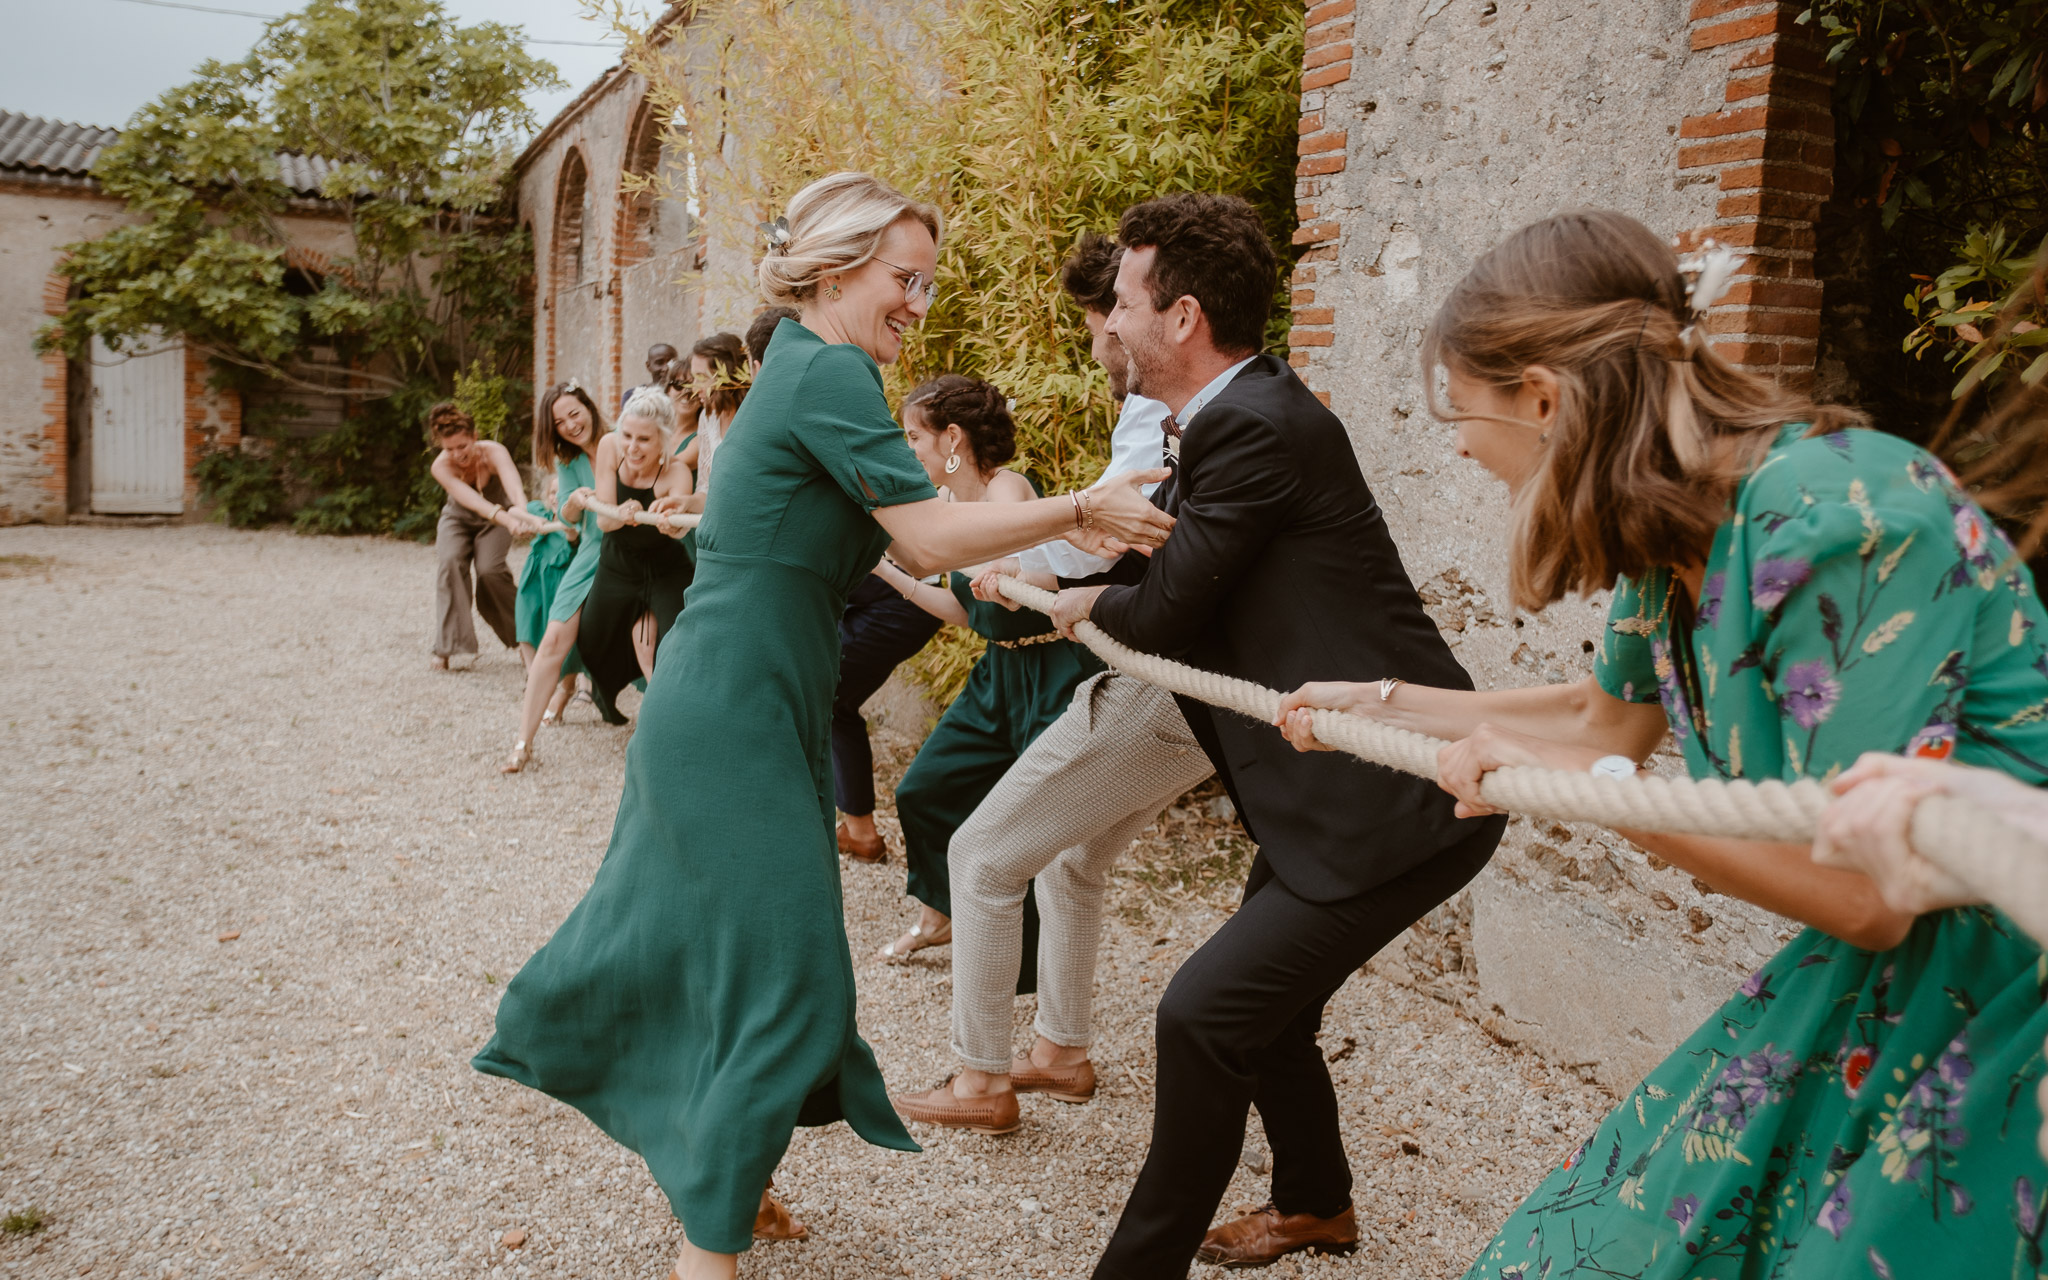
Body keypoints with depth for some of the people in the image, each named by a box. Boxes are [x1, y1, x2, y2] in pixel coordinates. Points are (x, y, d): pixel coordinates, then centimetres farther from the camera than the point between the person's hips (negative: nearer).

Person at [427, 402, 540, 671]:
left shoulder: (493, 452, -30)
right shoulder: (441, 466, -27)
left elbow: (513, 485, -50)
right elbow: (470, 499, -44)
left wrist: (520, 510, -73)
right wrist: (503, 516, -63)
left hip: (494, 521, -1)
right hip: (457, 519, 1)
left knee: (489, 570, -24)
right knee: (449, 562, -25)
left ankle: (521, 636, -1)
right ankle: (445, 648, -18)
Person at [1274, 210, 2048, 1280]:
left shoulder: (1840, 520, -27)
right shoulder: (1670, 535, -2)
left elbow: (1862, 889, -26)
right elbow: (1604, 717, 18)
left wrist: (1592, 783, -23)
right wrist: (1379, 702, 21)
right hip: (1866, 988, 8)